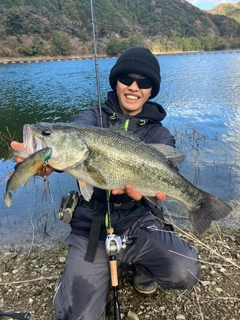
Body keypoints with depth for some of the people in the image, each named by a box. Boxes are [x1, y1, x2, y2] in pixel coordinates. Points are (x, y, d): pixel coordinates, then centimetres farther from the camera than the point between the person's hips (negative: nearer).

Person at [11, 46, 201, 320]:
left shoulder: (159, 135, 2)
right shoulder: (92, 118, 0)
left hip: (137, 220, 1)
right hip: (90, 225, 0)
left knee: (186, 272, -22)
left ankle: (142, 265, 13)